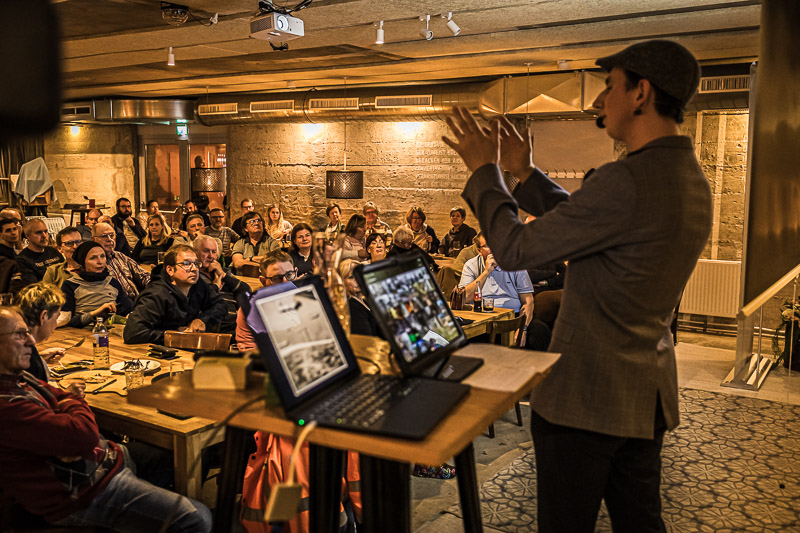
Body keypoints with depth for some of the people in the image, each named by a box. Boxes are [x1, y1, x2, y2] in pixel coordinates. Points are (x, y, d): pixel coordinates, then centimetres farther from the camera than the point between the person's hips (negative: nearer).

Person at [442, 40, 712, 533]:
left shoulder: (627, 181, -25)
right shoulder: (693, 181, 6)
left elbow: (515, 249, -18)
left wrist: (485, 170, -4)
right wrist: (524, 173, 14)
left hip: (585, 395, -9)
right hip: (649, 394, 9)